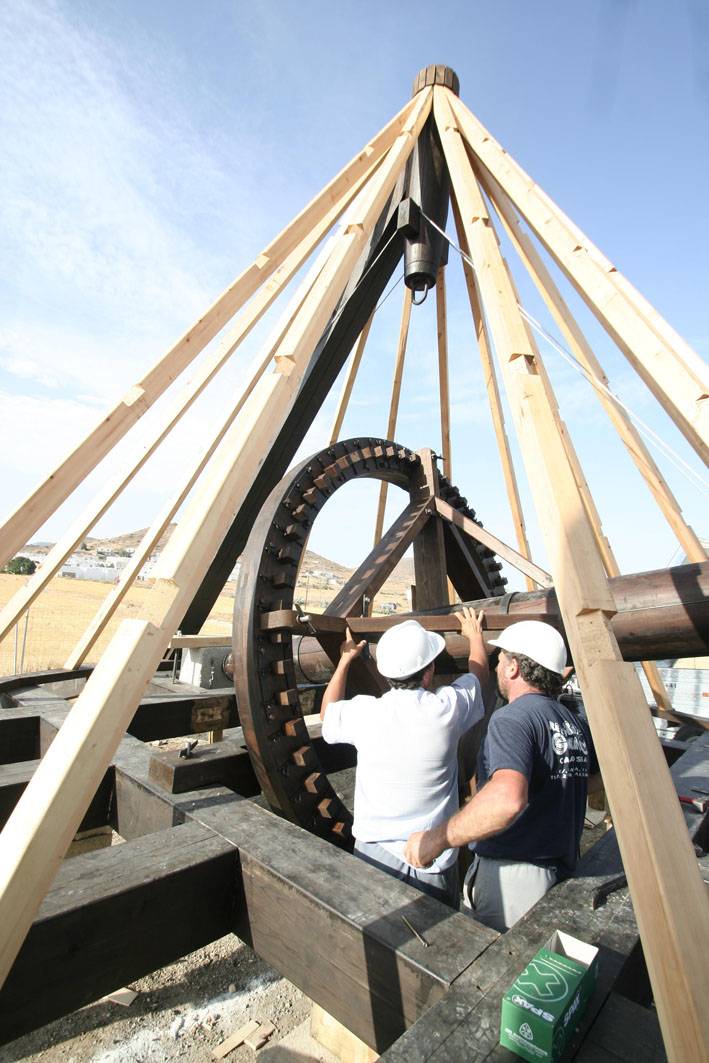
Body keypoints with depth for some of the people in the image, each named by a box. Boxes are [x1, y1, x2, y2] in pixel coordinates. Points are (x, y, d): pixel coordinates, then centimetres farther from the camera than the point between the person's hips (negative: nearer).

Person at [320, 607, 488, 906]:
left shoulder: (364, 713, -16)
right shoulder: (447, 708, -17)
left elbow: (327, 711, 9)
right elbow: (479, 671, 6)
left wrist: (345, 659, 17)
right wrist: (475, 635, 25)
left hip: (372, 854, 1)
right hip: (433, 861, 0)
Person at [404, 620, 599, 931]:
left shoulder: (513, 718, -21)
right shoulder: (576, 722, 4)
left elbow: (507, 799, -38)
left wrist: (436, 839, -29)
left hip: (512, 876, -8)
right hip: (560, 874, 8)